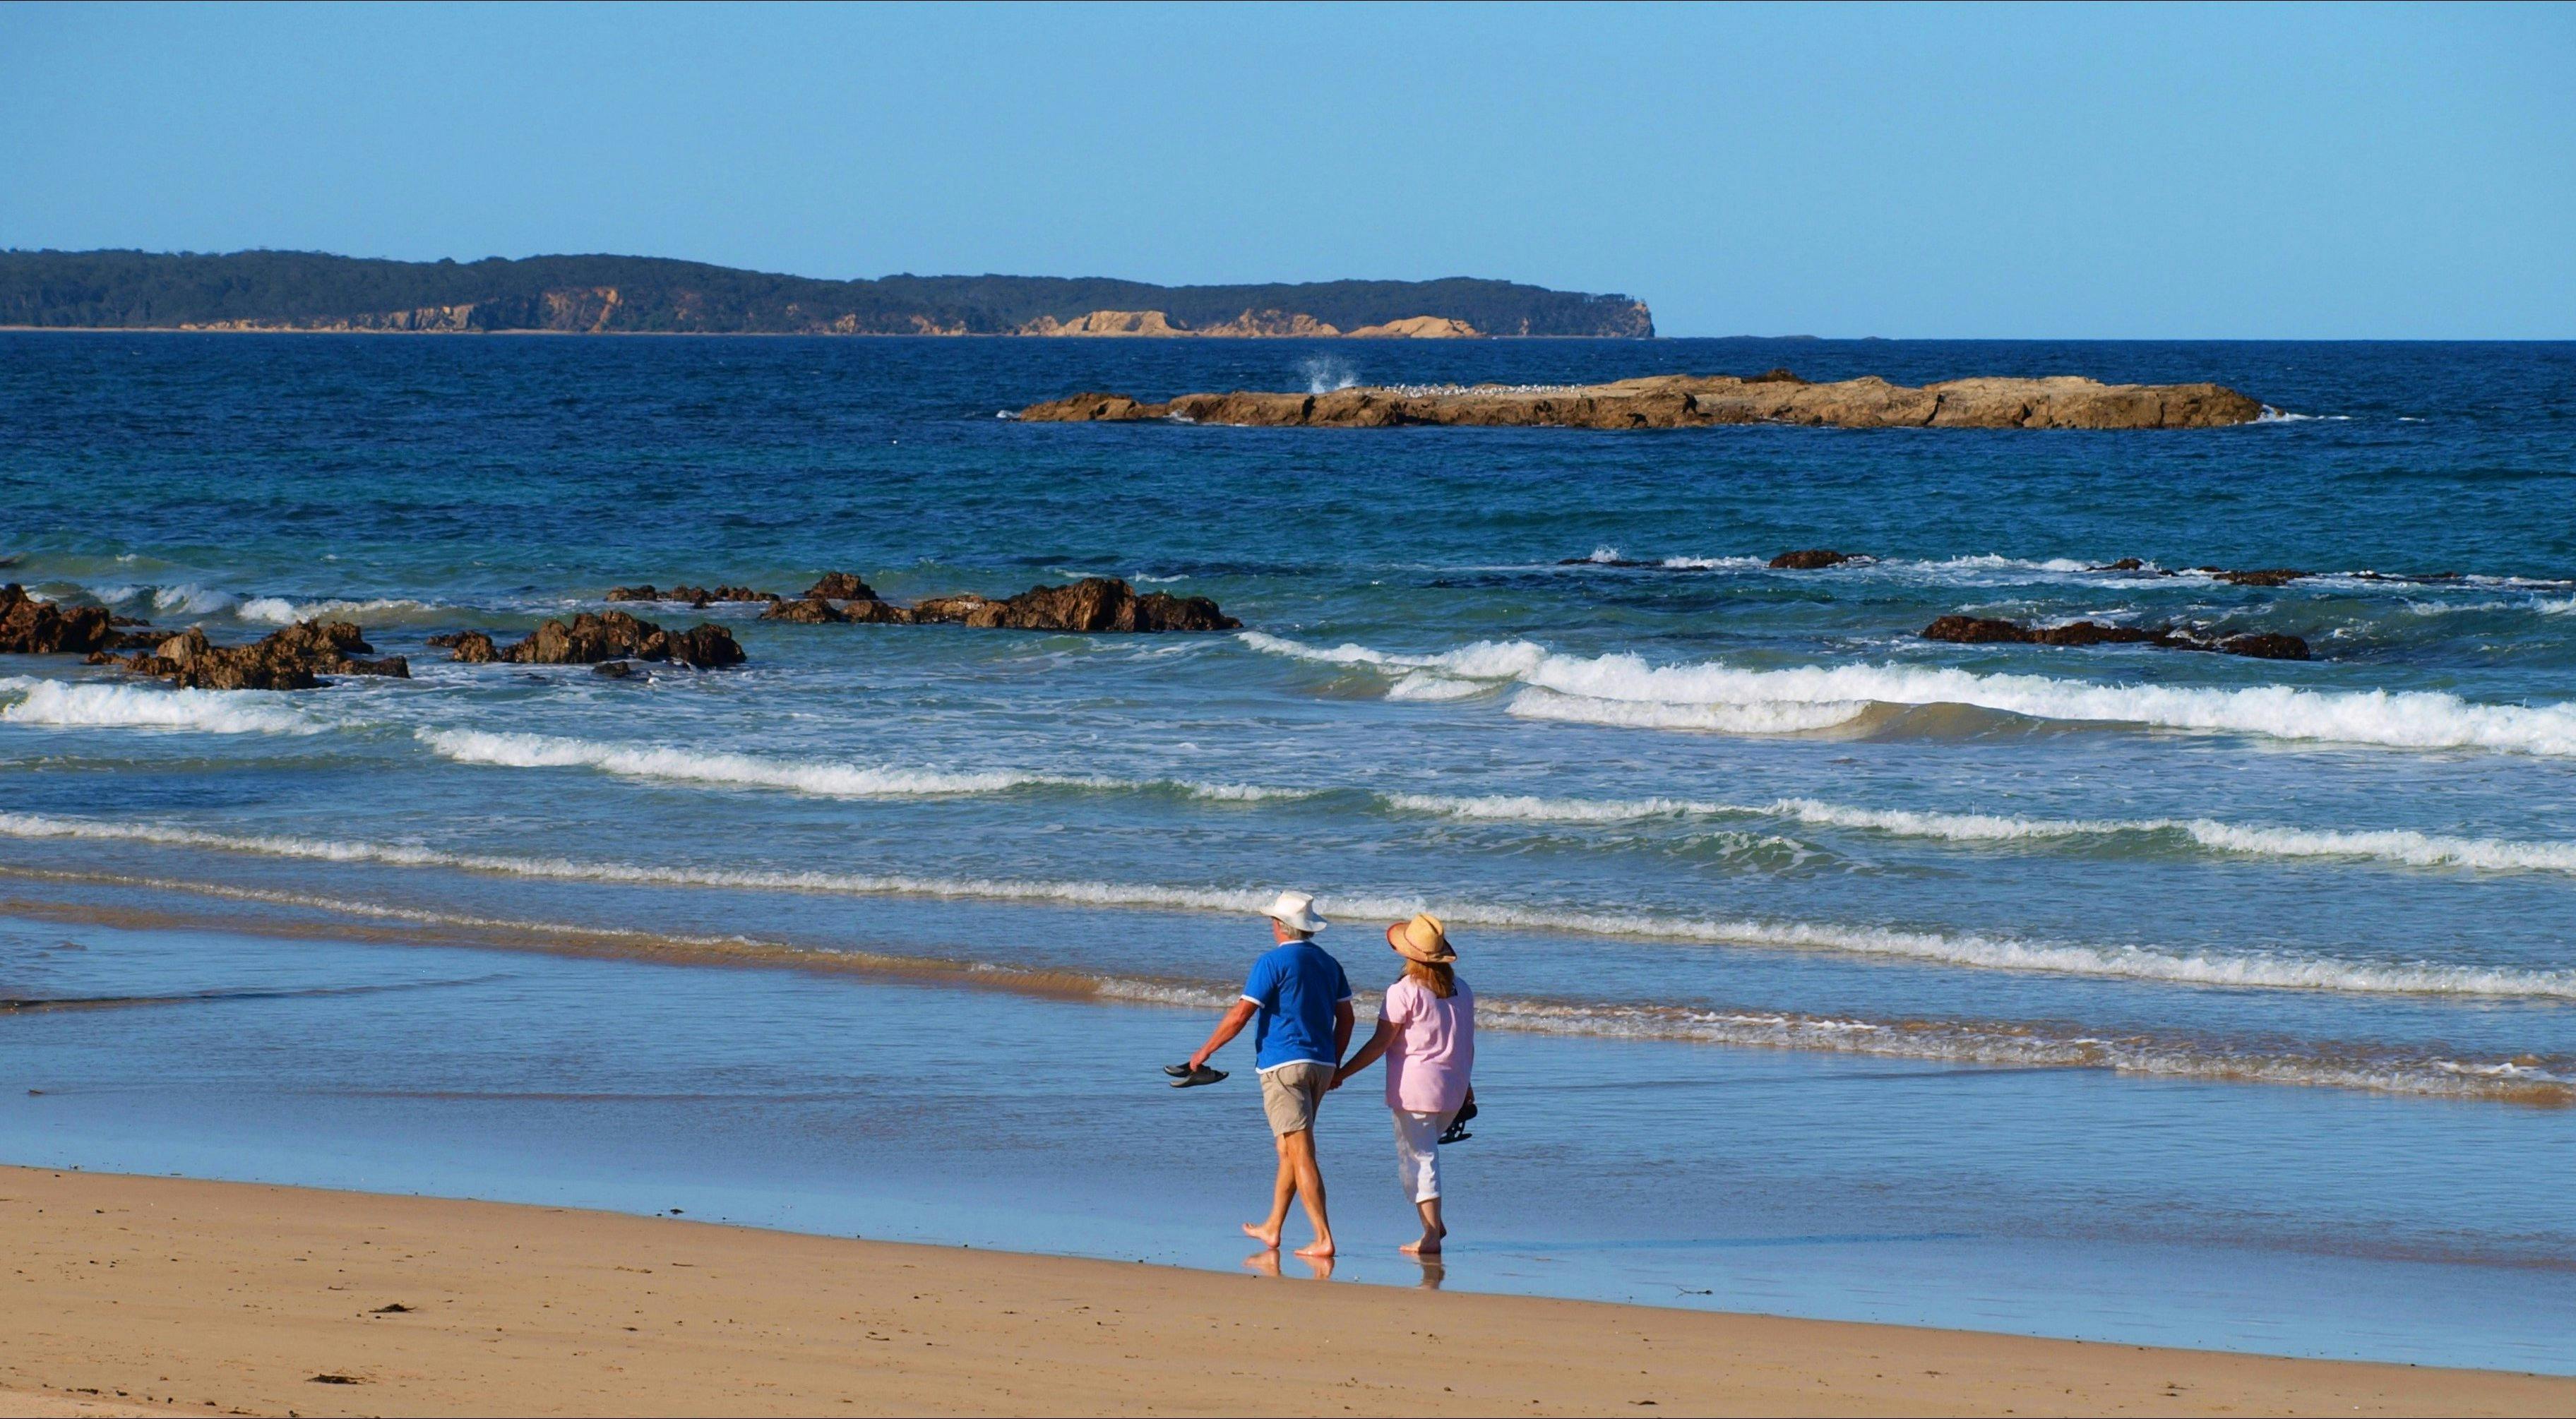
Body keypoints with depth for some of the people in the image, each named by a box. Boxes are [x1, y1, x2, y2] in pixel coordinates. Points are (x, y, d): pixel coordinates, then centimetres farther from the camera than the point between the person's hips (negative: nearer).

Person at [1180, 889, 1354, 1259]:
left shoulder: (1273, 961, -9)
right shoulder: (1328, 963, 11)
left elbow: (1241, 1013, -12)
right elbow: (1345, 1017, 14)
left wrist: (1205, 1051, -2)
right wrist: (1333, 1064, 23)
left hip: (1283, 1065, -7)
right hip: (1320, 1066, 7)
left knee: (1301, 1153, -9)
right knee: (1288, 1150, 19)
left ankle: (1324, 1239, -16)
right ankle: (1272, 1229, 27)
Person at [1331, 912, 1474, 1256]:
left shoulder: (1404, 992, -11)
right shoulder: (1461, 991, 8)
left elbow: (1380, 1044, -12)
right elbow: (1468, 1043, 15)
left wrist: (1342, 1073, -5)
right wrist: (1464, 1082, 28)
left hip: (1414, 1088, -6)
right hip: (1452, 1088, 6)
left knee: (1417, 1157, -2)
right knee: (1423, 1150, 22)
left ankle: (1431, 1234, -7)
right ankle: (1434, 1222, 13)